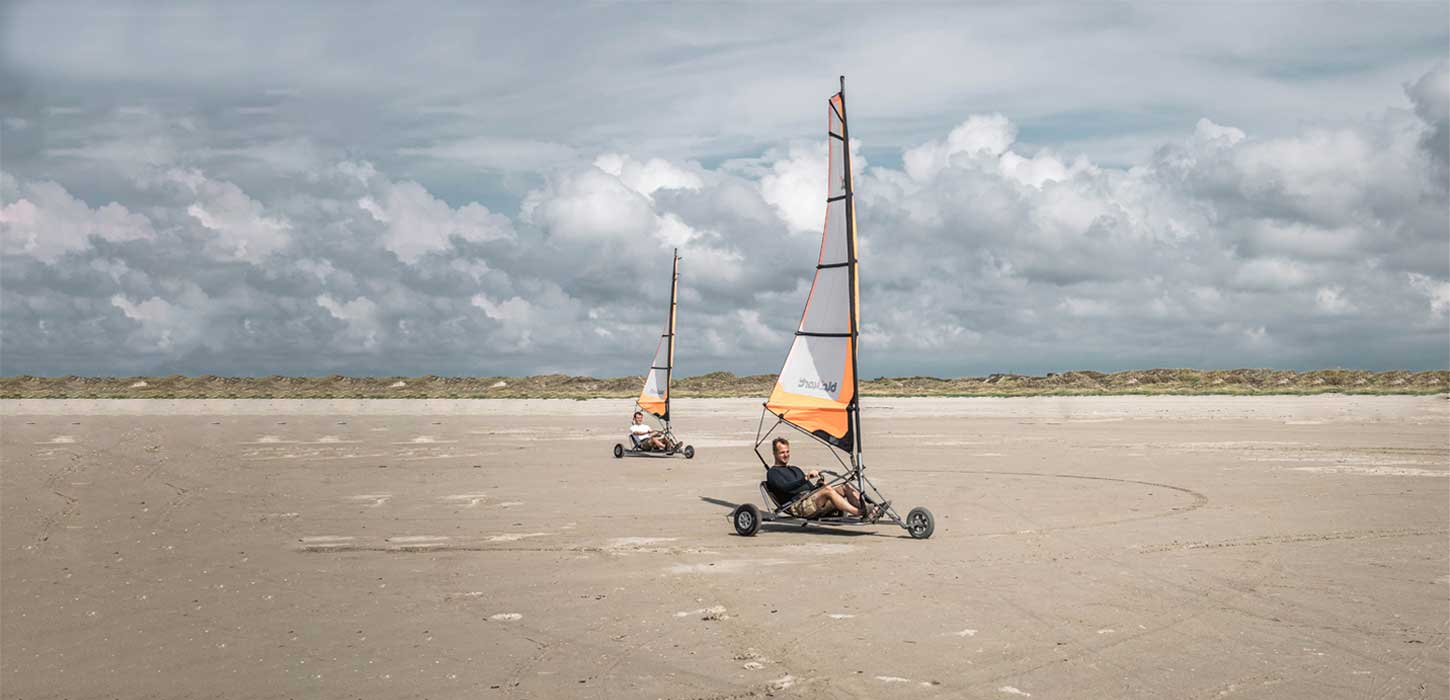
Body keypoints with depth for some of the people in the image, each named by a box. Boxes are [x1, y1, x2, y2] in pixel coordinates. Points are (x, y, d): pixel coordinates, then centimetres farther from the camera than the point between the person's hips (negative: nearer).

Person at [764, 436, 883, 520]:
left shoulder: (796, 470, 34)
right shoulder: (773, 472, 8)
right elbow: (785, 488, -13)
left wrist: (819, 484, 4)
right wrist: (806, 478, -24)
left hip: (811, 499, 8)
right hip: (798, 506, -8)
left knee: (845, 487, -10)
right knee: (827, 490, -33)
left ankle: (867, 507, -27)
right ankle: (860, 513, -43)